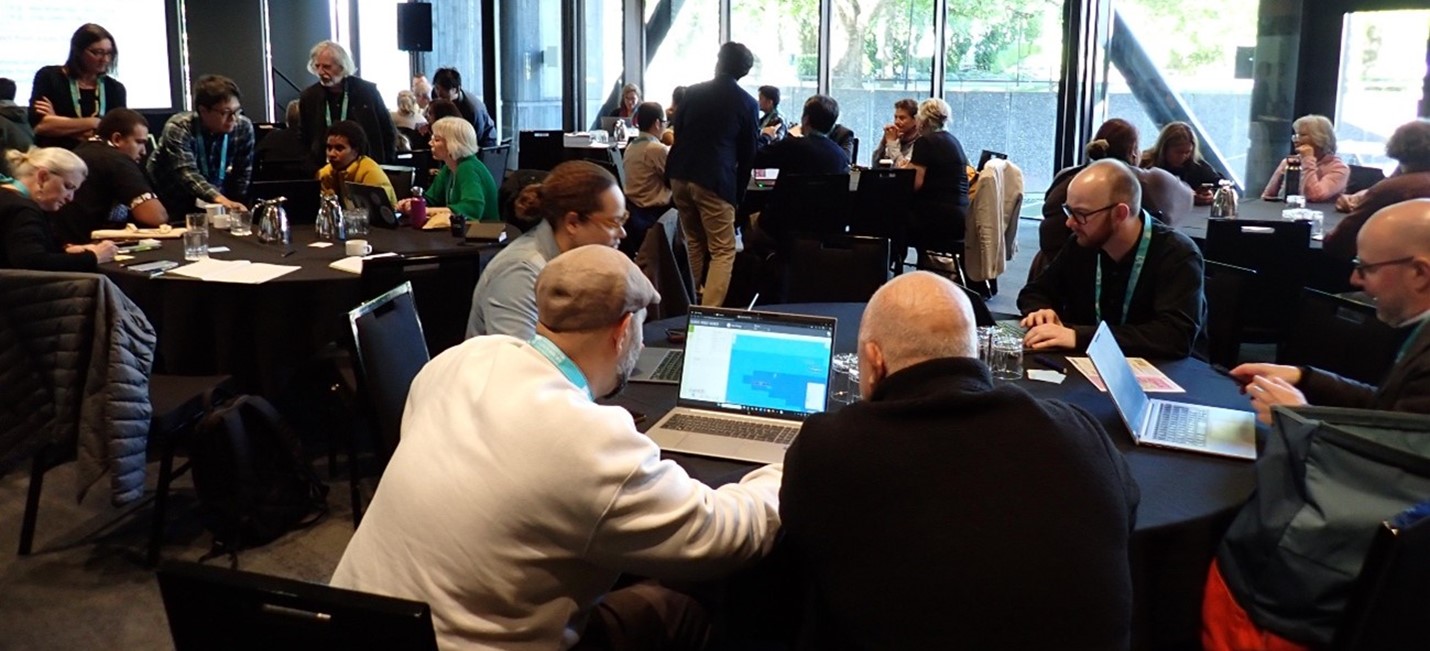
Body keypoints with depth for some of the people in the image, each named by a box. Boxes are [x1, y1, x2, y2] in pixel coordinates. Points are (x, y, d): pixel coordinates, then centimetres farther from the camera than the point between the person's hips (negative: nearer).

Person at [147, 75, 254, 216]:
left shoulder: (244, 128, -13)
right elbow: (186, 174, -37)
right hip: (172, 205, -2)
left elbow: (242, 175, -4)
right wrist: (220, 199, -53)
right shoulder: (178, 128, -24)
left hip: (213, 203, 2)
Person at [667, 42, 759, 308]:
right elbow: (748, 153, 4)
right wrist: (739, 191, 14)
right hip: (714, 181, -5)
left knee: (694, 241, 23)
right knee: (723, 251, 1)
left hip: (680, 175, 5)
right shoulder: (747, 103, -2)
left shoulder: (693, 91, 7)